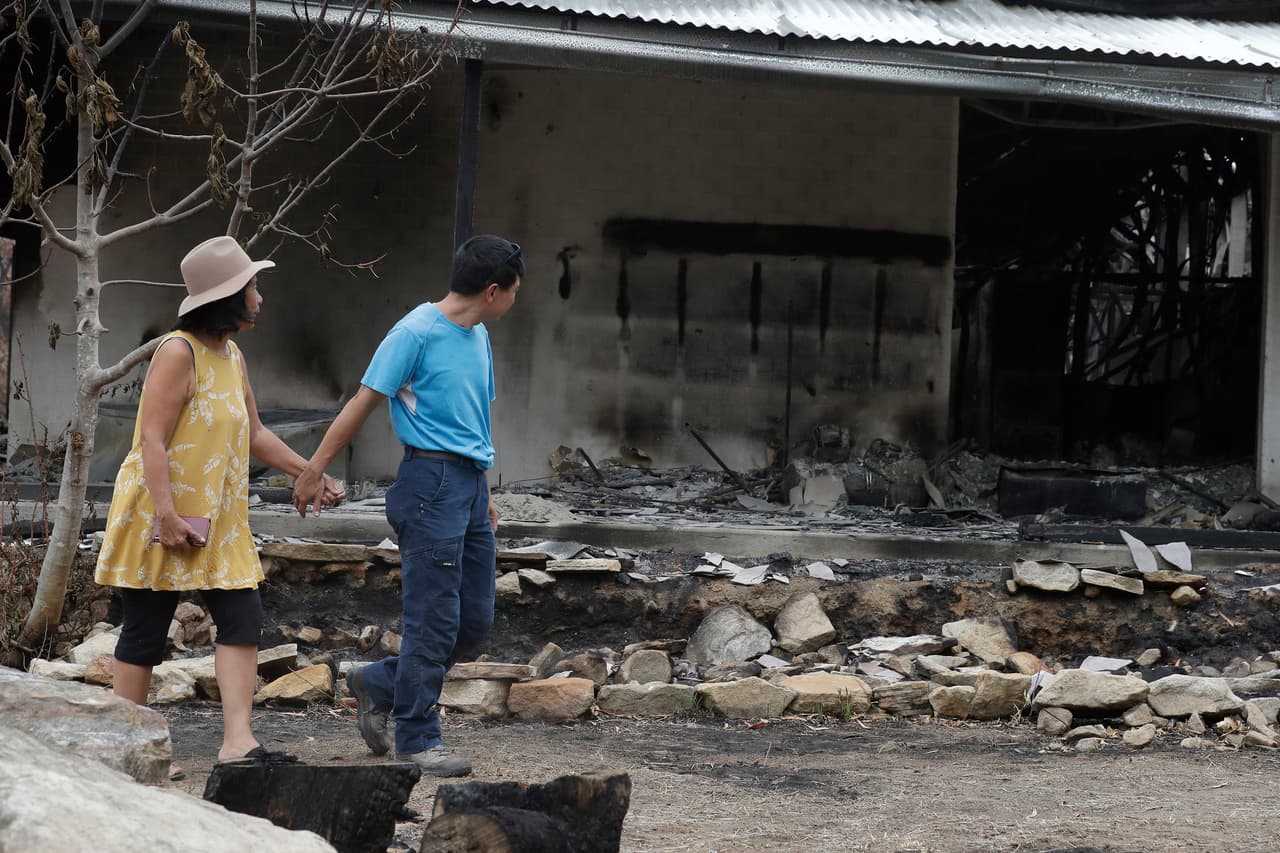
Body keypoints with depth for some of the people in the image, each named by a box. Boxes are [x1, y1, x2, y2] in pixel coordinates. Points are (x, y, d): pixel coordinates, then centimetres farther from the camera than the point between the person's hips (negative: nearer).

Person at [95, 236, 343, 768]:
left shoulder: (232, 358, 14)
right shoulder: (178, 351, -14)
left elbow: (254, 434, 24)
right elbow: (152, 437, -20)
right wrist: (166, 514, -26)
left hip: (219, 520, 9)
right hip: (162, 514, -8)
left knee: (242, 620, -4)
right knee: (145, 633, 0)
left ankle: (237, 741, -8)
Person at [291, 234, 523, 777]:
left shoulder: (477, 336, 15)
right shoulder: (416, 333, -11)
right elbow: (364, 401, -11)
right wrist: (314, 469, -12)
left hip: (469, 484, 9)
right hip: (431, 481, -9)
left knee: (475, 621, 8)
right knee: (435, 620, -6)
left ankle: (377, 684, 22)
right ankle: (417, 739, 4)